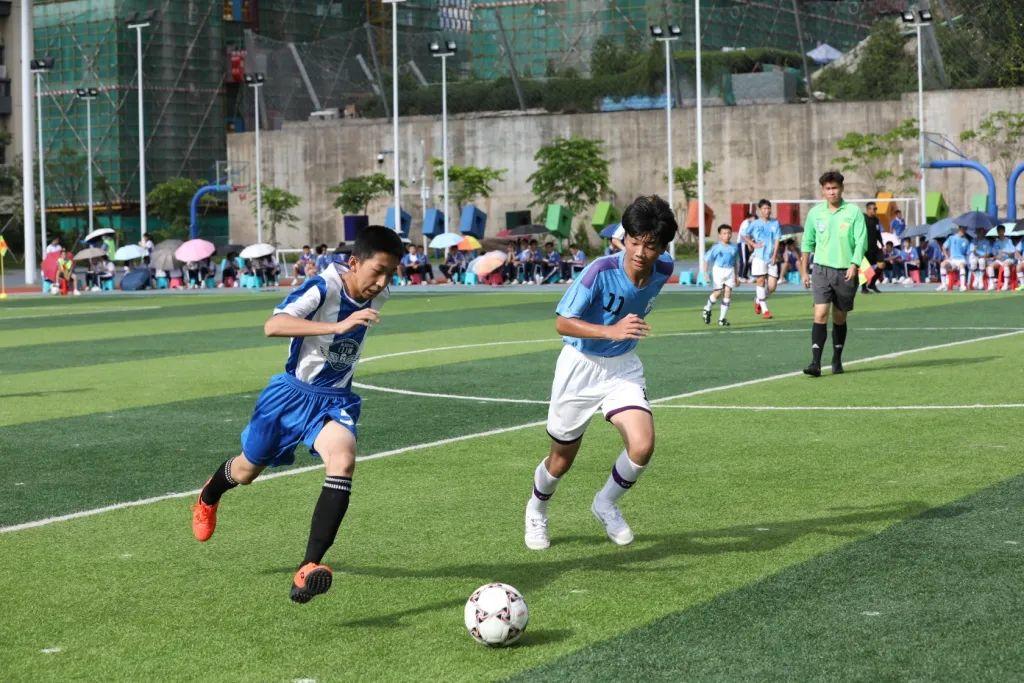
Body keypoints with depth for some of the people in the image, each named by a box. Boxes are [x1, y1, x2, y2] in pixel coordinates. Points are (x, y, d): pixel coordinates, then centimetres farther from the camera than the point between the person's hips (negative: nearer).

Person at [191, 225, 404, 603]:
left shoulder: (376, 296, -3)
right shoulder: (323, 288, -23)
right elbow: (273, 325, -39)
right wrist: (338, 326, -46)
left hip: (334, 401, 3)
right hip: (292, 392, -3)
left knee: (343, 460, -28)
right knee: (248, 469, 17)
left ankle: (309, 568, -33)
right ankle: (209, 495, 56)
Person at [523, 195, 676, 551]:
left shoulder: (662, 271, -11)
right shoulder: (601, 271, -27)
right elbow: (562, 322, -26)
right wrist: (612, 331, -38)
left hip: (623, 367, 3)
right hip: (580, 365, -3)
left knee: (642, 445, -18)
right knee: (563, 457, 10)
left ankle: (607, 504, 12)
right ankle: (537, 509, 43)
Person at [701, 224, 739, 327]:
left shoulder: (734, 248, 7)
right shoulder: (716, 247, -4)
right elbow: (706, 259, -1)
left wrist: (736, 276, 19)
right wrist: (705, 273, -8)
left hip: (730, 271, 3)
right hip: (718, 269, -3)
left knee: (727, 292, -5)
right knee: (718, 292, -7)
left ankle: (722, 319, 1)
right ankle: (707, 310, 23)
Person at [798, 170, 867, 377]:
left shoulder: (854, 212, -1)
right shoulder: (815, 212, 6)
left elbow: (861, 242, -4)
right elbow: (807, 242, 14)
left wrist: (854, 265, -17)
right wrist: (804, 271, 12)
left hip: (845, 272, 0)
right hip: (822, 269, 0)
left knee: (840, 319, 9)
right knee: (820, 314, -14)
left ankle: (837, 361, 24)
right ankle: (815, 363, -18)